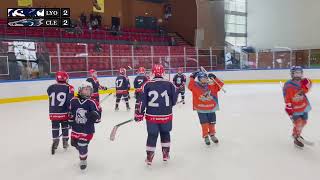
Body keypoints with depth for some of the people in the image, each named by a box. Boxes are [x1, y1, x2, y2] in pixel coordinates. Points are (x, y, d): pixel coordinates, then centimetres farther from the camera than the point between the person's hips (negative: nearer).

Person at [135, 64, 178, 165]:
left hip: (152, 116, 0)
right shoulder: (170, 84, -6)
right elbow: (174, 101, 1)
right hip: (166, 115, 1)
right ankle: (166, 154, 29)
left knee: (152, 136, 13)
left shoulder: (147, 85, -8)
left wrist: (139, 114, 3)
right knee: (165, 134, 22)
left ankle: (149, 157, 21)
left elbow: (143, 101, -7)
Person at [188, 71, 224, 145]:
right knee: (204, 123, 2)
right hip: (201, 109, -3)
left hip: (211, 108, 3)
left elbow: (220, 85, -2)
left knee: (212, 123, 15)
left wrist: (214, 78, -13)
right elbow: (190, 86, -21)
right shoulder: (196, 86, -8)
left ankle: (212, 135, 37)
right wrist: (192, 77, -22)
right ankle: (206, 136, 19)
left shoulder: (212, 86, -1)